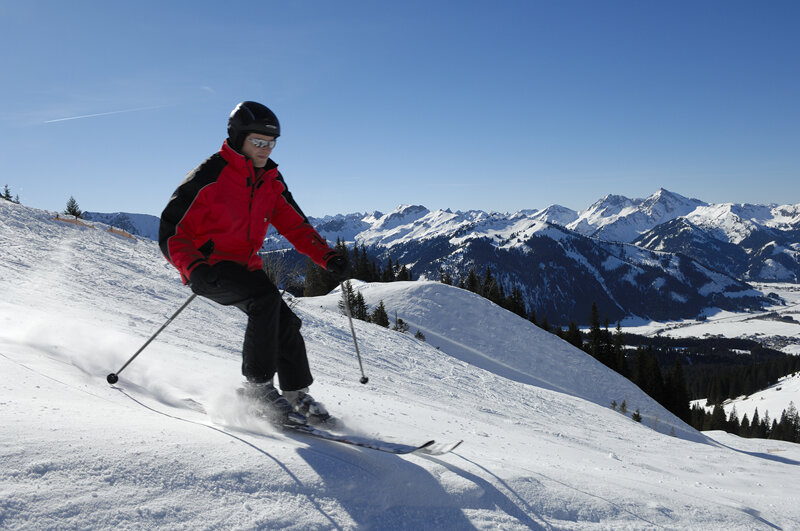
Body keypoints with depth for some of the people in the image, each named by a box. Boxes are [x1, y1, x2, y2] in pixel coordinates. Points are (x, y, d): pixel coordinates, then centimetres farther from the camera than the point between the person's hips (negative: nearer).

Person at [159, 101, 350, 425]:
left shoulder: (271, 180, 4)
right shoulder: (209, 176, -16)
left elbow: (295, 226, 8)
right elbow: (171, 231, -16)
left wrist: (328, 258, -6)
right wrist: (195, 269, -33)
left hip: (244, 265, 6)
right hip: (208, 266, -6)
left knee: (284, 320, -8)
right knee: (266, 298, -30)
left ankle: (297, 394, 11)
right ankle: (257, 384, -19)